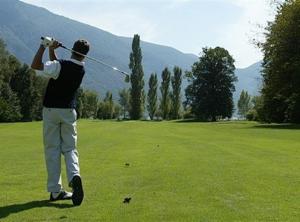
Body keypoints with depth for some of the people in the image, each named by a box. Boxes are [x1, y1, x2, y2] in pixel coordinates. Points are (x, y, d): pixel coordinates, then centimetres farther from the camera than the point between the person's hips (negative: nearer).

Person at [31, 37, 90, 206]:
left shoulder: (60, 66, -16)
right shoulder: (81, 69, 2)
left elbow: (35, 65, -15)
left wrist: (44, 46, -12)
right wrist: (51, 50, 1)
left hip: (51, 110, -3)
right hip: (69, 111, 3)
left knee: (52, 149, 2)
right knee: (70, 148, 8)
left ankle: (55, 191, 2)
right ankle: (74, 175, -21)